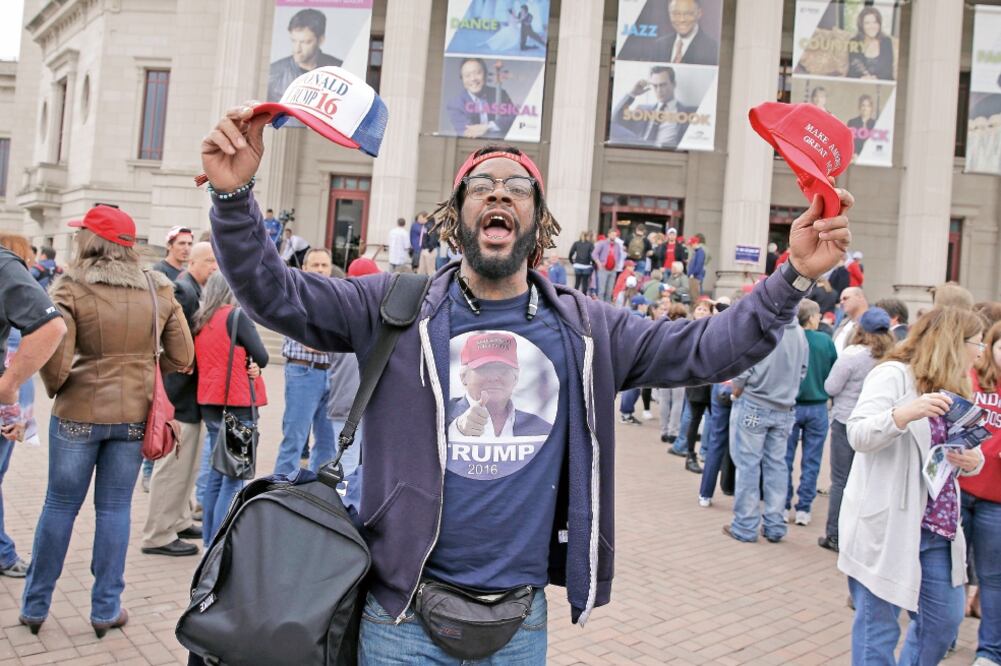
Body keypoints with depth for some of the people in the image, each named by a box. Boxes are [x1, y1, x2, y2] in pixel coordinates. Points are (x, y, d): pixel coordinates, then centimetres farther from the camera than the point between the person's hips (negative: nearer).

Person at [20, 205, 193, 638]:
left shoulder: (71, 288, -9)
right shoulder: (159, 291, -1)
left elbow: (54, 358, -15)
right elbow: (181, 359, 2)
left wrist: (55, 388, 5)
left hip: (78, 412, -1)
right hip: (134, 414, 2)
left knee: (59, 505, 13)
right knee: (115, 508, 10)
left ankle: (35, 605, 27)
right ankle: (106, 610, 19)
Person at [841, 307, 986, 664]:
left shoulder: (953, 390, 15)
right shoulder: (893, 374, -10)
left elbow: (965, 453, 18)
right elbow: (858, 435, -20)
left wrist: (972, 460, -5)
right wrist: (905, 414, -36)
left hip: (938, 528, 8)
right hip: (886, 526, -8)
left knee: (945, 620, 16)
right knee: (878, 630, 0)